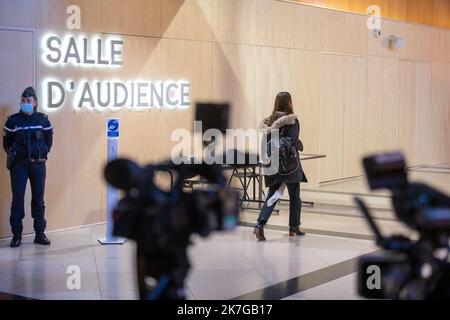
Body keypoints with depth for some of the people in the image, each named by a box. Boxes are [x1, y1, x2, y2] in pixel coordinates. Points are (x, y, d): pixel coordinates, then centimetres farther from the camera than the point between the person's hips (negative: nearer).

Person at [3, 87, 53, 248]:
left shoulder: (43, 120, 4)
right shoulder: (13, 120, -1)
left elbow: (49, 140, 13)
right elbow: (6, 141, 6)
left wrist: (43, 152, 4)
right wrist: (12, 153, -2)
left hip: (38, 163, 1)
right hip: (19, 164, -1)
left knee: (38, 199, 6)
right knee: (17, 199, -1)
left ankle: (40, 234, 14)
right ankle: (16, 235, 4)